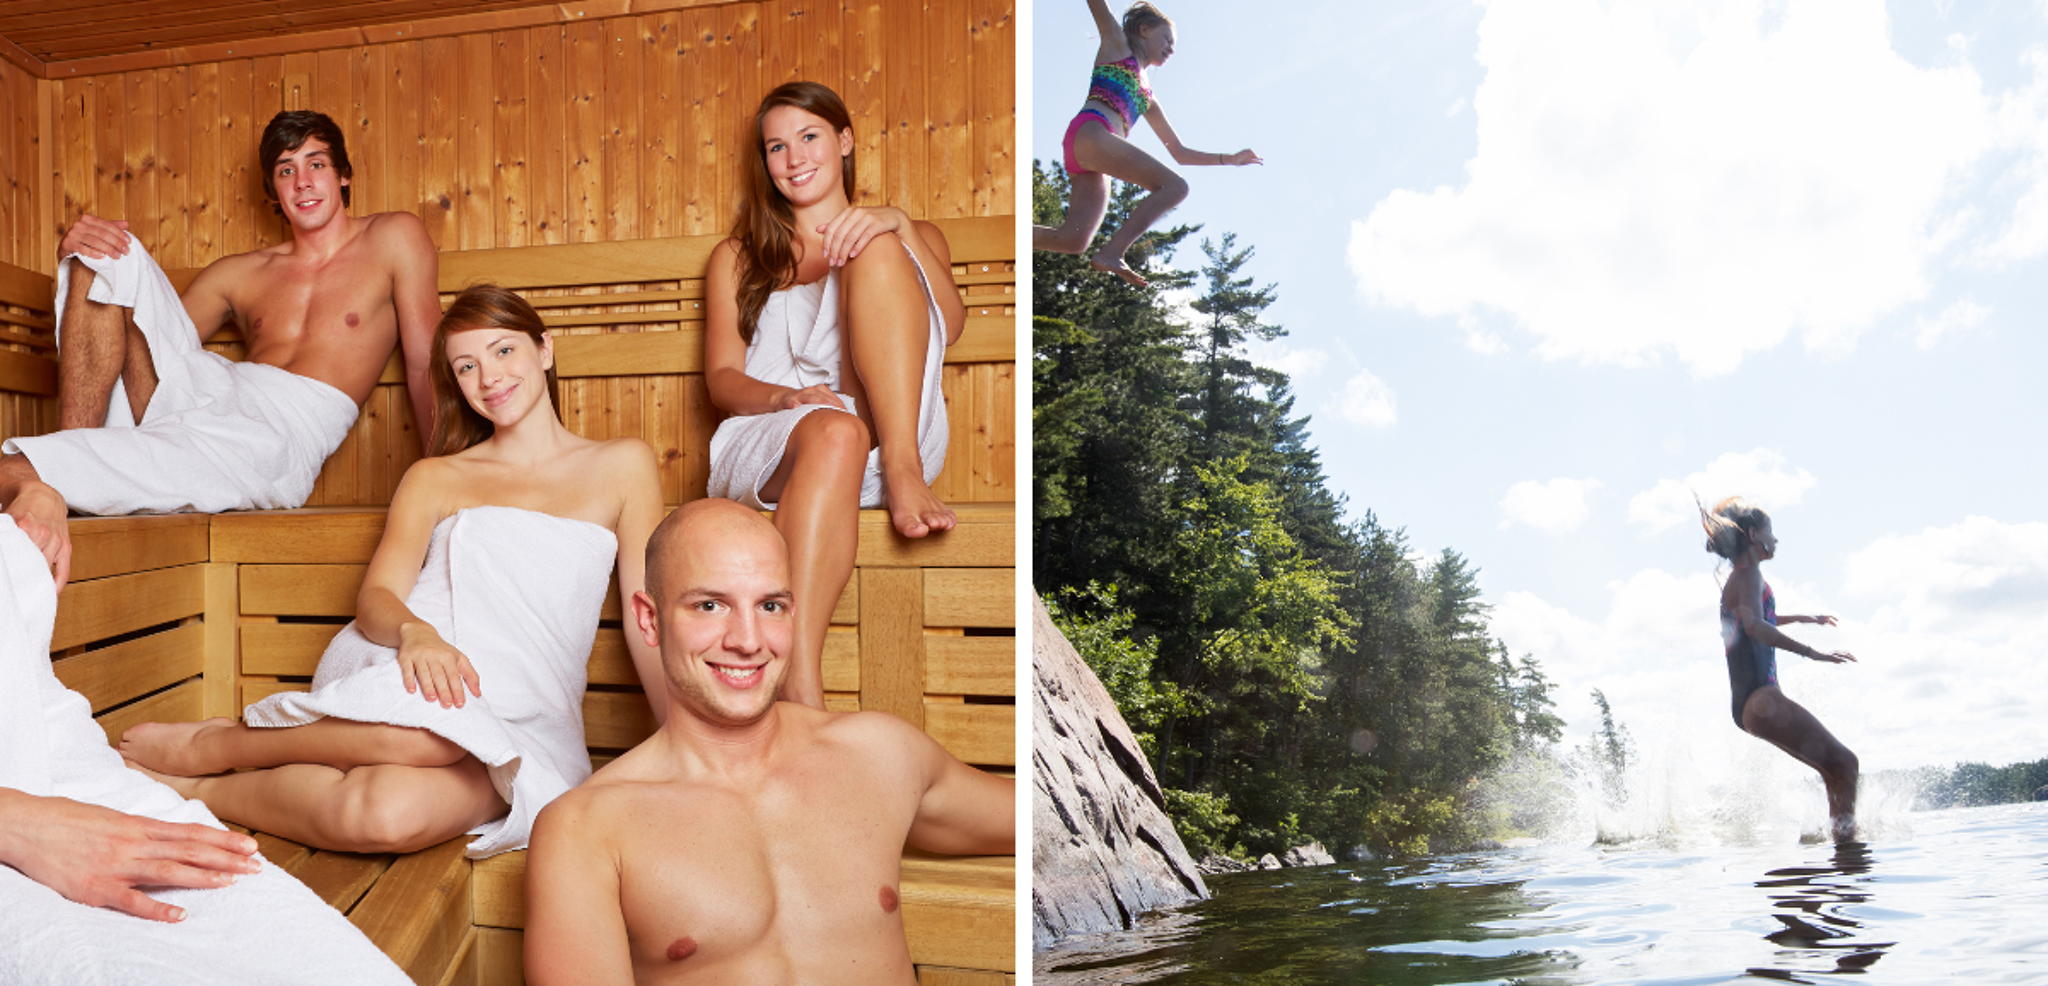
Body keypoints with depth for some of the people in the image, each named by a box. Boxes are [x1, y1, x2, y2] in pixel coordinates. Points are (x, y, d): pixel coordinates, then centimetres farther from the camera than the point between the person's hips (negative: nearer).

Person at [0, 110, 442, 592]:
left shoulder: (394, 236, 10)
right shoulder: (238, 273, 23)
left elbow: (425, 363, 5)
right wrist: (74, 257, 5)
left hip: (285, 431, -6)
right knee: (111, 256, -7)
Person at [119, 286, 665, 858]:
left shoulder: (622, 466, 14)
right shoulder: (434, 478, 17)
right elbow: (375, 597, 5)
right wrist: (415, 632, -19)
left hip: (521, 721, -1)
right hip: (405, 666, 1)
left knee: (395, 814, -36)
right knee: (424, 728, -40)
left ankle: (206, 790, -11)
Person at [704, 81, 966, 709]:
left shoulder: (909, 237, 26)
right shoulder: (738, 257, 27)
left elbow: (949, 326, 3)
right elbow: (722, 376, 12)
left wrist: (899, 229, -12)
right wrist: (786, 397, -12)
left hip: (893, 433, 0)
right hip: (771, 439, 0)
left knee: (875, 249, -19)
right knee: (834, 433, -40)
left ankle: (903, 471, -37)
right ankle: (800, 694, -58)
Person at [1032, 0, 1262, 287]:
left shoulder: (1148, 98, 35)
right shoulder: (1116, 43, 21)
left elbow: (1180, 152, 35)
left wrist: (1229, 159, 31)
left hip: (1087, 161, 7)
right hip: (1090, 132, -7)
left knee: (1074, 240, -15)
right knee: (1174, 186, -16)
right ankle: (1111, 253, -31)